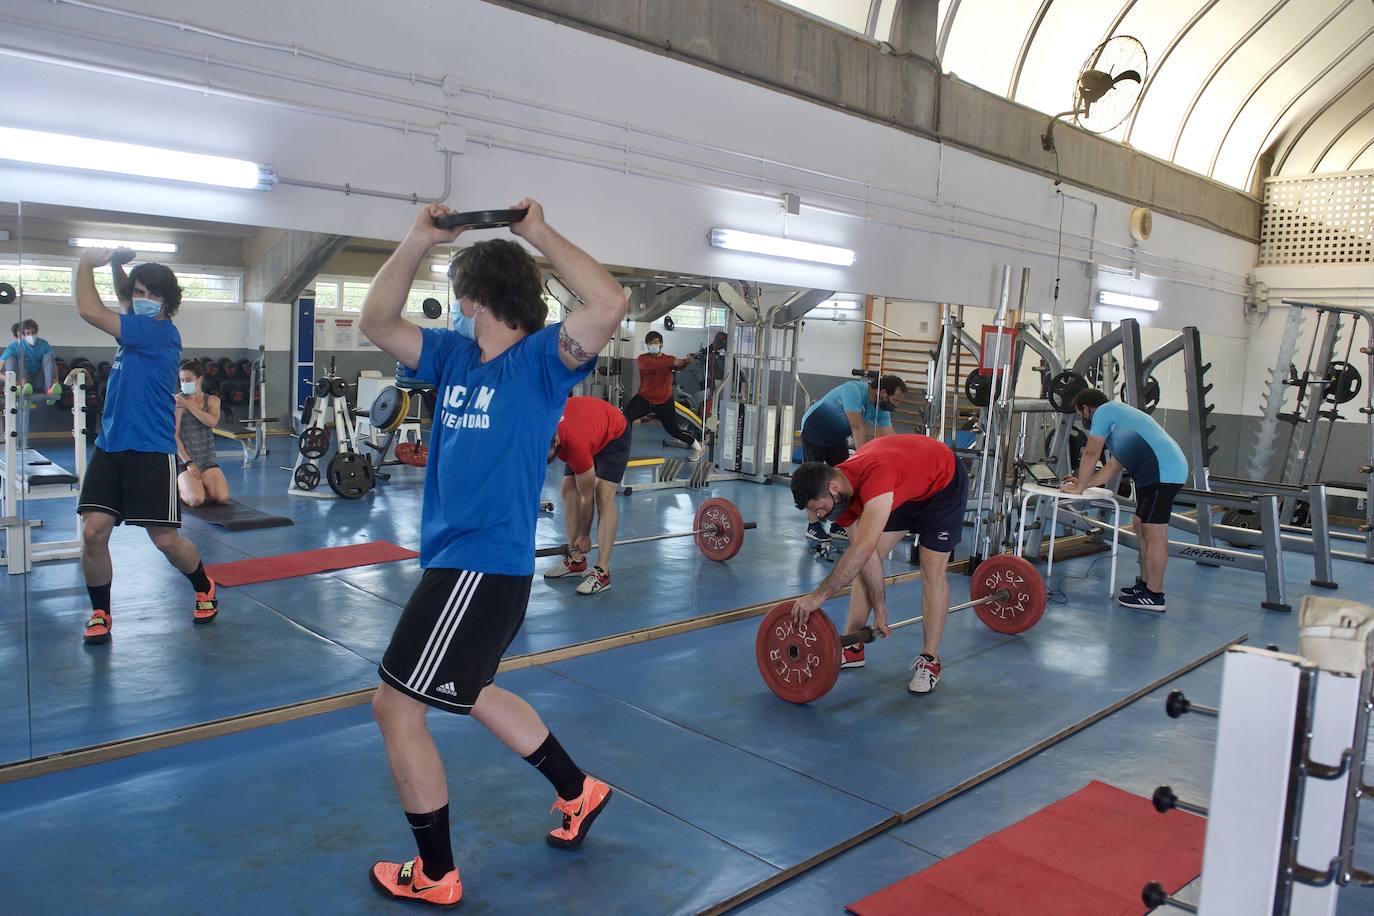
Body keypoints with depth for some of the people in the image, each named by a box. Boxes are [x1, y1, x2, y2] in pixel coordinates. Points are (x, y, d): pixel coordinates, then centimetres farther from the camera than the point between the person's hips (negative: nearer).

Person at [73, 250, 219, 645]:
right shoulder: (138, 327, 10)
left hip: (150, 451, -7)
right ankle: (100, 613, 13)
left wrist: (86, 263, -4)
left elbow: (89, 311, -16)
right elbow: (126, 297, 31)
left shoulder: (161, 332, -13)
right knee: (93, 532, -4)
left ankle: (205, 588, 26)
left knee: (166, 539, 0)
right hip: (110, 446, 7)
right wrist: (115, 264, 13)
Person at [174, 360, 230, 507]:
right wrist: (188, 462, -14)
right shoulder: (177, 401, -3)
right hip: (185, 459, -3)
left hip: (208, 461, 3)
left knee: (223, 497, -19)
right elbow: (174, 435, -8)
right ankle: (180, 488, 11)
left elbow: (212, 422, -13)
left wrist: (188, 405, -16)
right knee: (196, 500, -26)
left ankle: (202, 486, 15)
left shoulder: (212, 400, 8)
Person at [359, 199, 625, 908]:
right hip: (453, 558, 10)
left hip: (485, 566, -9)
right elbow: (376, 323, 10)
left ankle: (435, 875, 15)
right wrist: (416, 243, 1)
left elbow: (610, 307, -28)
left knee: (396, 705, -3)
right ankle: (578, 792, 41)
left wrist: (540, 234, -19)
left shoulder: (541, 359, -12)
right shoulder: (454, 355, 10)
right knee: (468, 693, 25)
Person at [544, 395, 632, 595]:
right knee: (568, 491, -2)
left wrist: (584, 536, -13)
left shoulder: (577, 447, -40)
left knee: (604, 497, -19)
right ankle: (576, 560, 6)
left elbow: (587, 497, -25)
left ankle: (602, 572, -21)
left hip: (614, 434, -7)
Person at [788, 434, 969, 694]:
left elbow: (865, 548, -51)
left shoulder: (874, 476, -44)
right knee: (860, 563, 0)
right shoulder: (839, 493, -18)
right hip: (904, 489, 7)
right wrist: (880, 609, -8)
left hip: (943, 482, -7)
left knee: (933, 571, -9)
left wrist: (819, 596, -51)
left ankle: (929, 660, 5)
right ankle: (852, 647, 9)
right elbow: (863, 554, -11)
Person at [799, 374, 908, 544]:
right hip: (814, 430, -7)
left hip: (837, 436, 7)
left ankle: (837, 526, 9)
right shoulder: (853, 390, -34)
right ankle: (813, 526, 0)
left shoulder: (882, 408, -11)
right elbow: (858, 427, -42)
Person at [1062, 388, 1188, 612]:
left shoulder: (1104, 411, 1)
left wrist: (1079, 487, 7)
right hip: (1166, 471, 10)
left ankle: (1153, 595, -2)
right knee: (1141, 526, 18)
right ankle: (1145, 584, 25)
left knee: (1154, 533, -6)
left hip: (1163, 472, -10)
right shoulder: (1117, 415, 29)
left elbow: (1091, 454, -2)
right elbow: (1113, 466, 31)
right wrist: (1083, 483, 35)